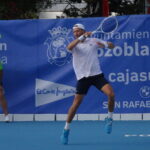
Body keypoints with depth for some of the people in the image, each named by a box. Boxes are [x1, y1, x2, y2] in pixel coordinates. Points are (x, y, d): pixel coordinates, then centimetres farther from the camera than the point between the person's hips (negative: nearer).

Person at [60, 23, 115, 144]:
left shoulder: (93, 41, 8)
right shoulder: (75, 44, 5)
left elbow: (112, 46, 10)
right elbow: (69, 47, -21)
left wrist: (104, 44, -12)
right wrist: (82, 37, -30)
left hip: (97, 74, 1)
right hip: (83, 77, -1)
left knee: (111, 94, -20)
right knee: (76, 103, -4)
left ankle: (109, 119, 2)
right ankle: (66, 129, 10)